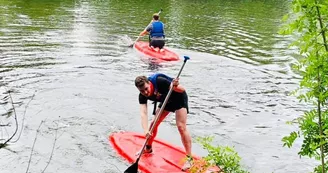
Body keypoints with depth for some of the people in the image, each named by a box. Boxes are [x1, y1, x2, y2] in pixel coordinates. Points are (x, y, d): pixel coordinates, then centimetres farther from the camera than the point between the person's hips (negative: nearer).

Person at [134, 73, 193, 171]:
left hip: (179, 98, -6)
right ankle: (148, 148, 31)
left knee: (181, 127, -17)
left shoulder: (159, 82, -36)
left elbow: (182, 90, -33)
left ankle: (189, 159, -12)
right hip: (166, 101, 6)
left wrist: (175, 86, -56)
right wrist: (146, 130, -47)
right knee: (154, 124, 6)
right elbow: (143, 113, -33)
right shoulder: (142, 96, -21)